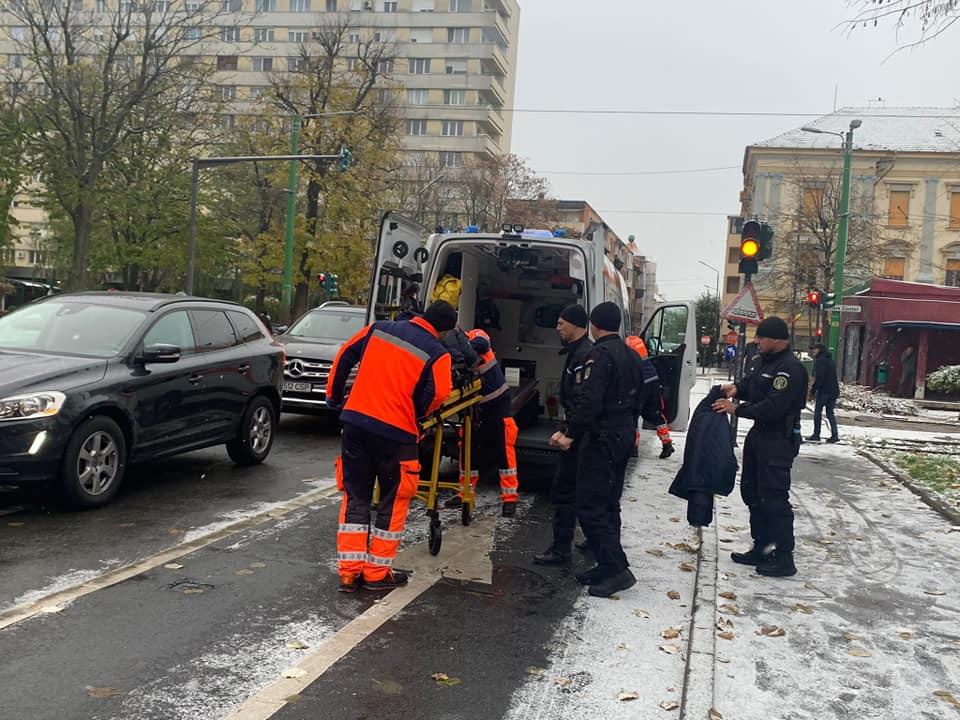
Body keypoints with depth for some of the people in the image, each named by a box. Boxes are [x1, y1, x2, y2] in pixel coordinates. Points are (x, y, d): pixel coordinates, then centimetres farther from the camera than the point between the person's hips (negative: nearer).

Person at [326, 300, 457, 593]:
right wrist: (415, 415, 7)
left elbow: (344, 357, 9)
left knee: (355, 498, 14)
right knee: (393, 502, 12)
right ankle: (377, 573, 16)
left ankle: (348, 572, 14)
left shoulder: (379, 328, 7)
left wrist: (334, 395, 21)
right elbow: (438, 393, -14)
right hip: (396, 433, -4)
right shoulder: (437, 354, -5)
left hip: (355, 421, 4)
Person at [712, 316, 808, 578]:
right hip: (759, 434, 10)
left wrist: (737, 409, -21)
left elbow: (774, 407, -25)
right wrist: (736, 388, 0)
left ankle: (784, 558, 0)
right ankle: (761, 548, 27)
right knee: (752, 491, 16)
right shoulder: (762, 361, 11)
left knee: (774, 497, -8)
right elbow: (750, 382, 24)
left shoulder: (791, 368, -19)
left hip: (779, 440, -10)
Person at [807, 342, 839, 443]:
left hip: (823, 390, -8)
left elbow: (818, 378, -19)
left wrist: (812, 391, -14)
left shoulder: (820, 360, -11)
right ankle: (834, 435, 4)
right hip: (834, 391, 8)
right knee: (830, 413, 11)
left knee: (817, 412, 3)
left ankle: (816, 434, 4)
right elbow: (833, 377, 19)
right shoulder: (831, 360, 17)